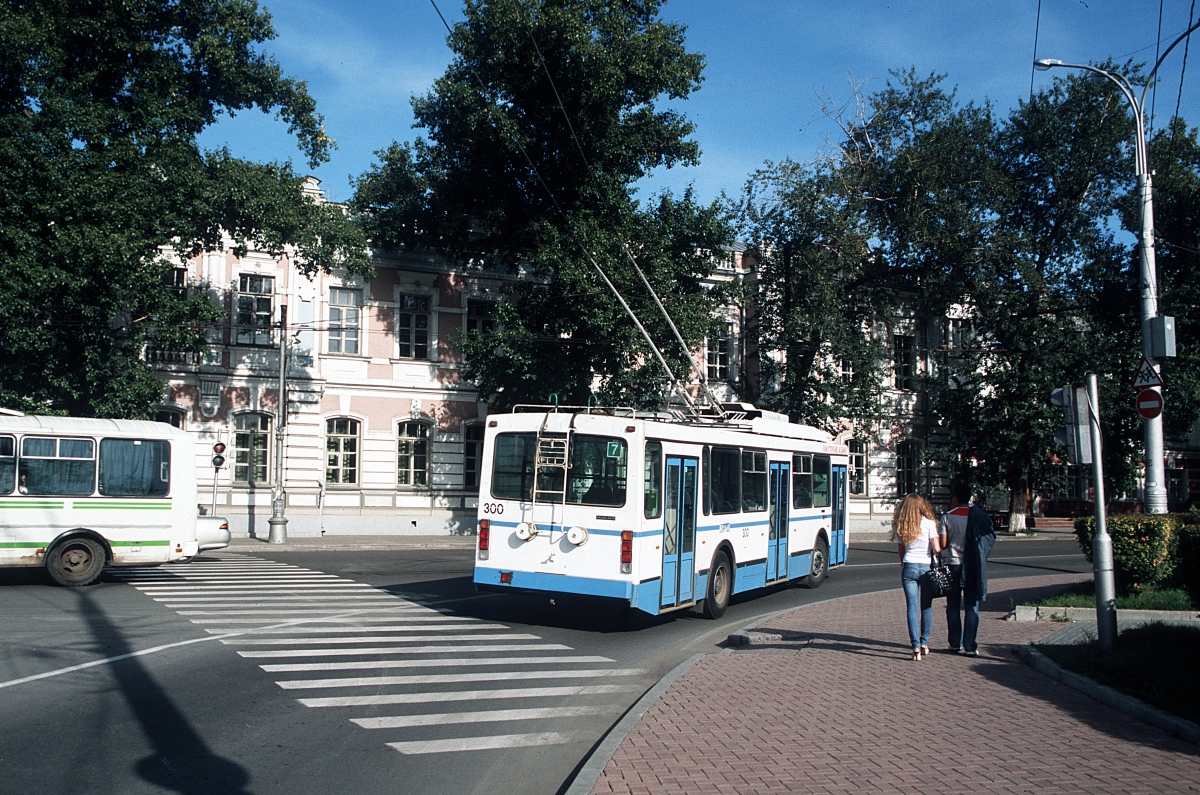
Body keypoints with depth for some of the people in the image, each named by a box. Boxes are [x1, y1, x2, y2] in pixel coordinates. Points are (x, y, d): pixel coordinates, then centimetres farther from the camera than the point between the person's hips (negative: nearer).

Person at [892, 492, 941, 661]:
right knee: (926, 607, 14)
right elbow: (937, 548, -9)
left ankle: (916, 647, -6)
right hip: (927, 567, -1)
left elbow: (900, 549, 6)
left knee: (912, 607, 0)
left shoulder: (901, 526, 2)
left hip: (909, 567, 1)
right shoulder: (929, 524, -5)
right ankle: (924, 643, 22)